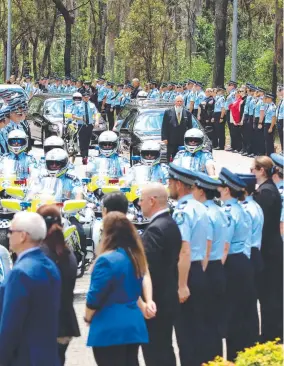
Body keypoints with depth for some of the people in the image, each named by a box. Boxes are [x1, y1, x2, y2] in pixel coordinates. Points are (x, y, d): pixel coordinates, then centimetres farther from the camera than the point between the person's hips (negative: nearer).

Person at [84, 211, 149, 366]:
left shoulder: (107, 260, -17)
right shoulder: (136, 257, 7)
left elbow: (95, 296, -13)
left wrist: (88, 317, 2)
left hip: (110, 328, -7)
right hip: (134, 324, 7)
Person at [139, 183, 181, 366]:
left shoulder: (155, 229, -19)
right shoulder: (171, 225, 10)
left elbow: (148, 269, -23)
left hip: (155, 302, -10)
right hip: (168, 298, 10)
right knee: (165, 349, 17)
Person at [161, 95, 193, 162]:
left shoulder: (187, 113, 8)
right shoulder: (168, 112, 4)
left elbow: (190, 127, 9)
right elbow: (164, 126, 3)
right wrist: (164, 138, -6)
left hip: (183, 142, 1)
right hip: (172, 141, -1)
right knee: (171, 160, 1)